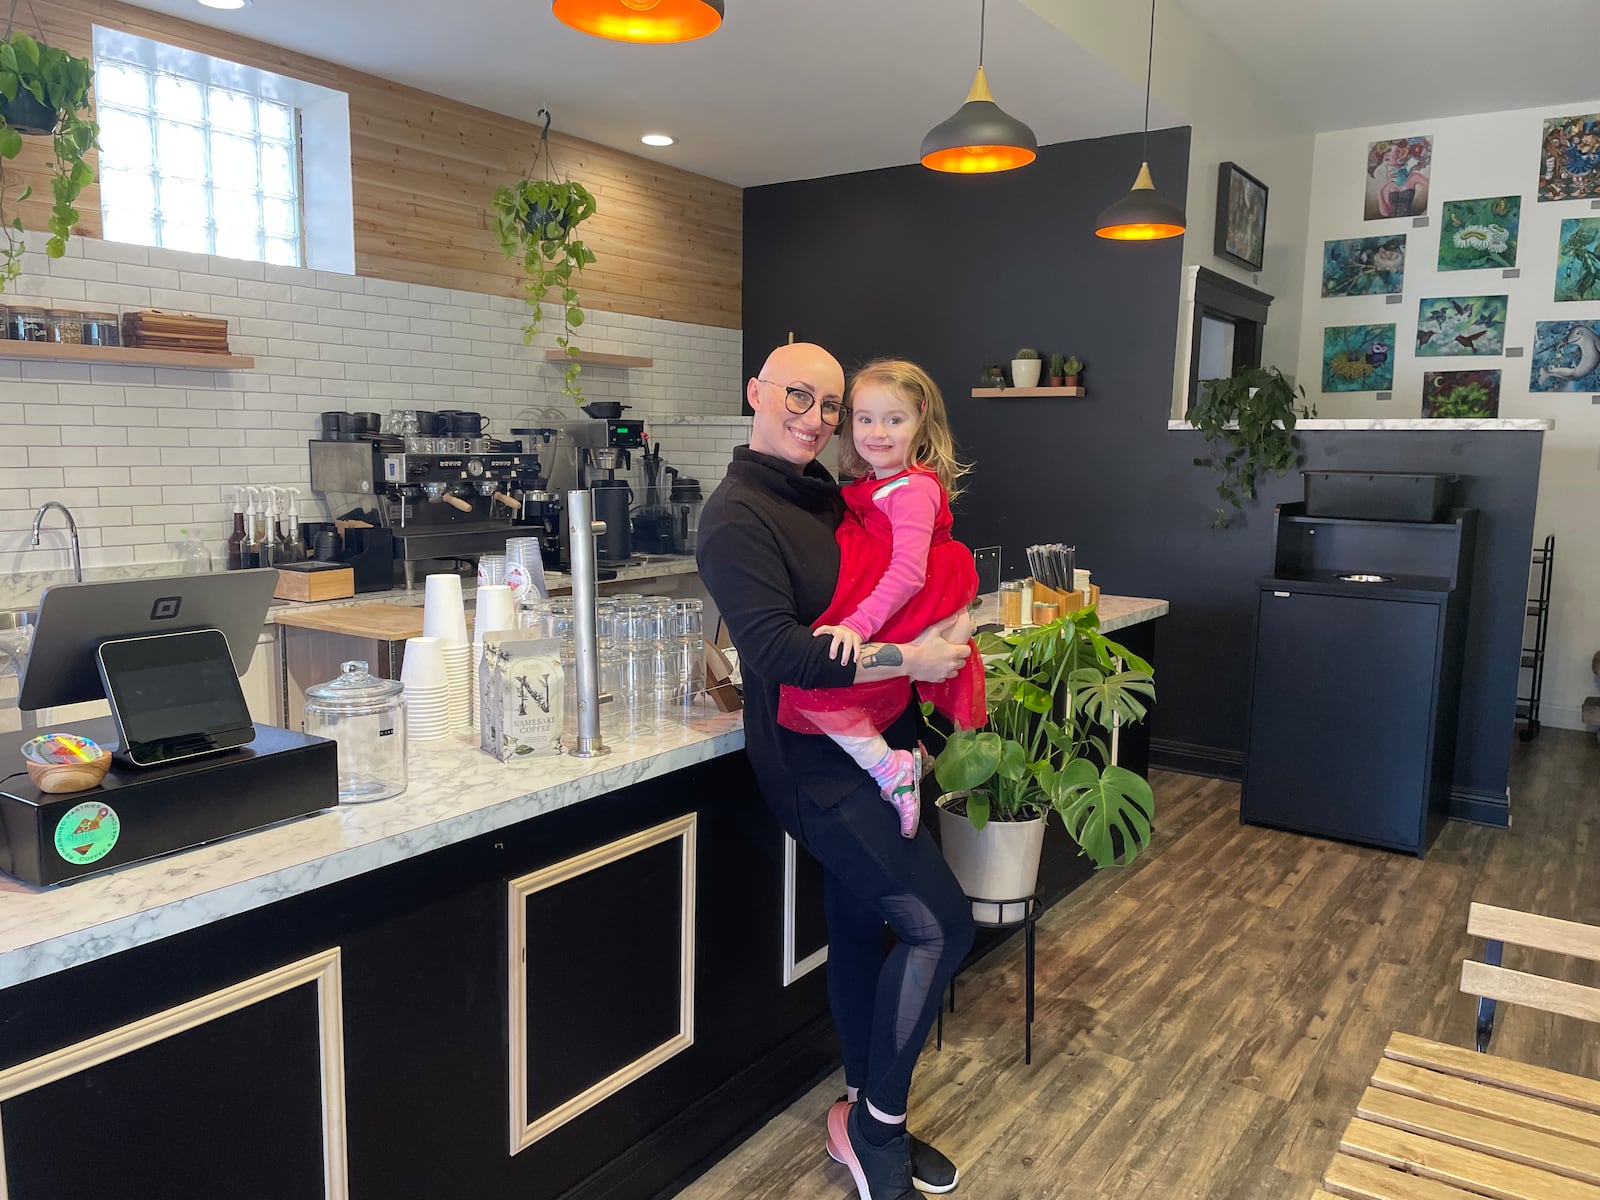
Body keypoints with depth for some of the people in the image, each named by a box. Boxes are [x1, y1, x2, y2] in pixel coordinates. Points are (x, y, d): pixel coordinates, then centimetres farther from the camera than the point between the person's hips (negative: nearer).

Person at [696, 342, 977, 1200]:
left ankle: (869, 1121, 34)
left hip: (867, 750, 9)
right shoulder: (739, 515, -13)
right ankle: (875, 1125, 9)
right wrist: (907, 660, -23)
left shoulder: (827, 499, 14)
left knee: (859, 928, 17)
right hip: (815, 764, -8)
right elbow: (776, 651, -24)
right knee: (939, 922, -11)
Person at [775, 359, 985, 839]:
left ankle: (888, 767, -8)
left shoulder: (914, 488, -13)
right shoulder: (867, 487, 15)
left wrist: (858, 624, -31)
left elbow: (909, 571, -24)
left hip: (900, 620, -10)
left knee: (810, 680, -18)